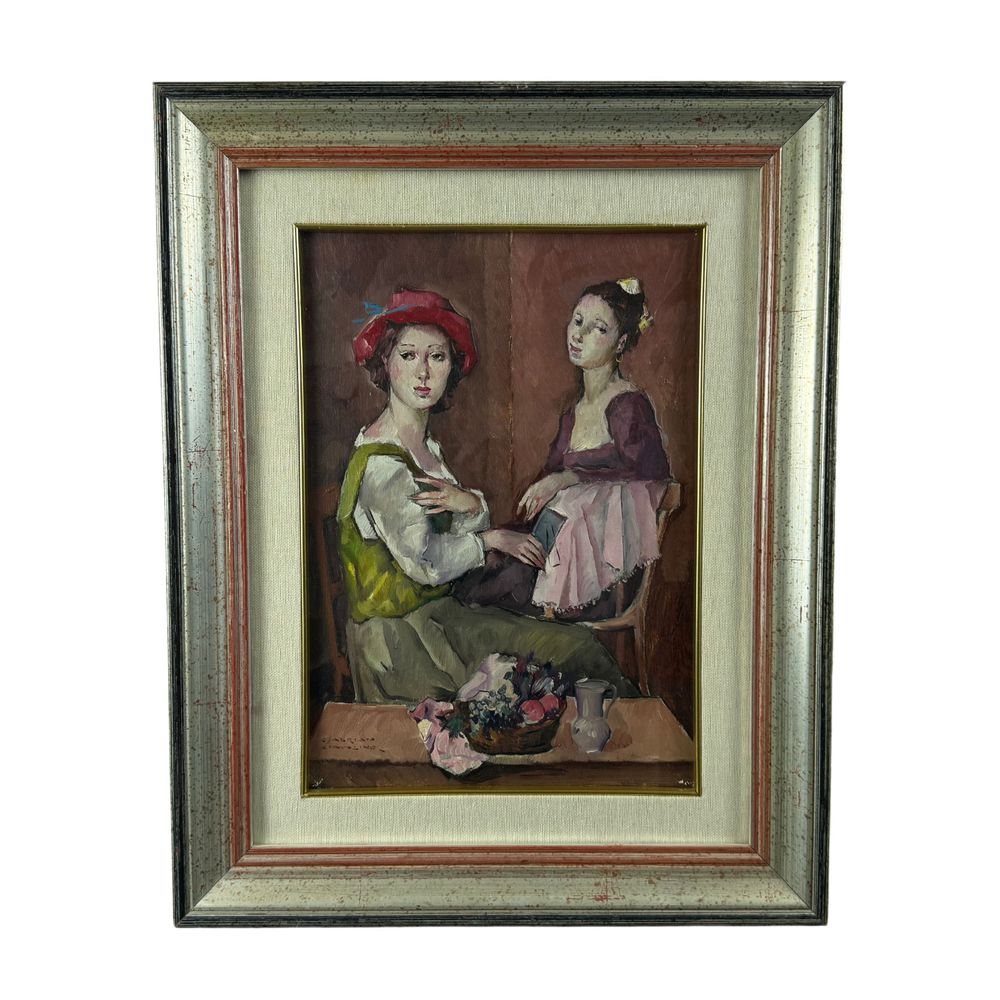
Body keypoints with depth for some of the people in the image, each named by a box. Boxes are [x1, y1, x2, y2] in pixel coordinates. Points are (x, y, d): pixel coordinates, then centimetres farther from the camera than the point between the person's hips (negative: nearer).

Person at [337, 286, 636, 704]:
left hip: (435, 610, 8)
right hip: (400, 634, -8)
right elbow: (426, 563, -23)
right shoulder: (379, 461, -19)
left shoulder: (425, 445, 11)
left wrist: (470, 504, -15)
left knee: (578, 644, -3)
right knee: (577, 651, -11)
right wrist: (491, 538, -7)